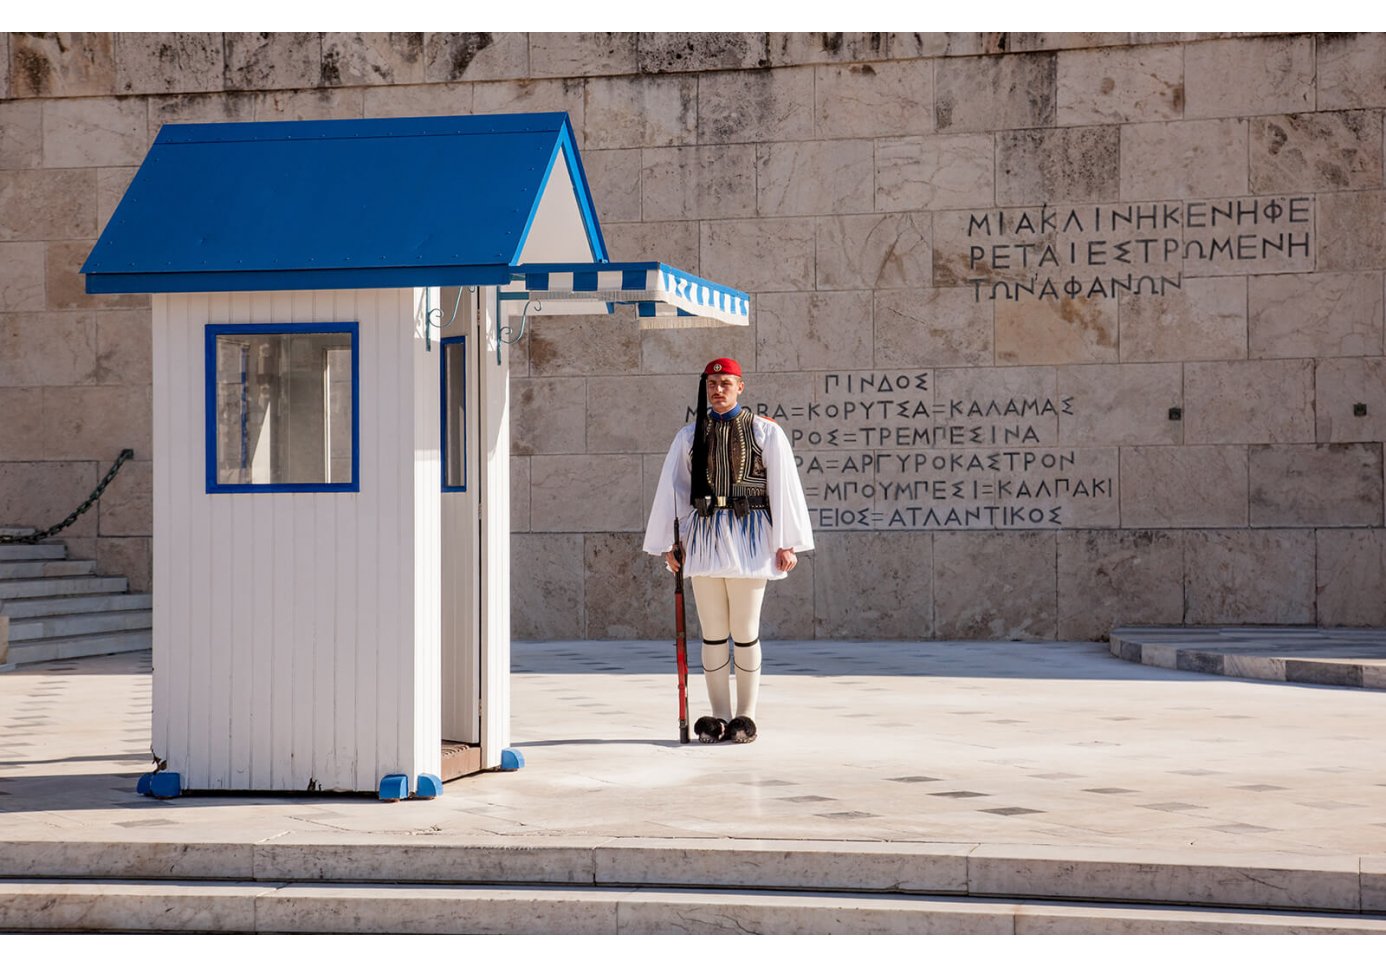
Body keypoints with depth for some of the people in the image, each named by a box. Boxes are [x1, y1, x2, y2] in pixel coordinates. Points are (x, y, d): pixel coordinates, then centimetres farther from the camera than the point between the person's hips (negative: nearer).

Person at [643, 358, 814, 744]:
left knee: (745, 631, 1)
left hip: (748, 536, -3)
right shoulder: (690, 436, 11)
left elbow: (784, 488, 1)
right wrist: (667, 545, 10)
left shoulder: (765, 432, 3)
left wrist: (787, 543, -4)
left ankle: (745, 717, 7)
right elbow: (670, 490, 12)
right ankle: (718, 716, 11)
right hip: (704, 536, 3)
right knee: (712, 632, 5)